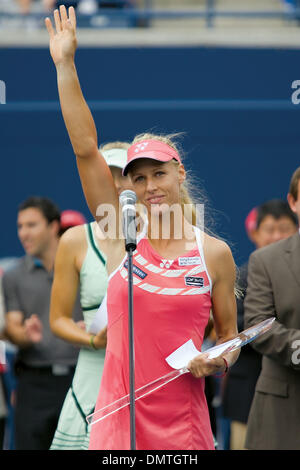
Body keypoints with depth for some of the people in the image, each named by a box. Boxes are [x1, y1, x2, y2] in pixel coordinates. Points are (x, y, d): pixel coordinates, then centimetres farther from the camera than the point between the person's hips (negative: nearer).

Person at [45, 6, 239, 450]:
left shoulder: (215, 253, 2)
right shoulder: (124, 238, 2)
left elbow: (229, 334, 12)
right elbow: (86, 149, -2)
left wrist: (219, 361, -11)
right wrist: (66, 66, -5)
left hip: (183, 425, 0)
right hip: (118, 418, 0)